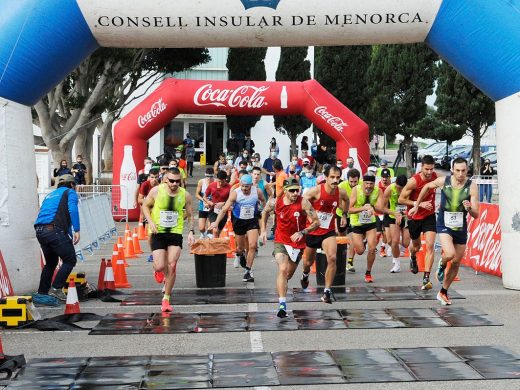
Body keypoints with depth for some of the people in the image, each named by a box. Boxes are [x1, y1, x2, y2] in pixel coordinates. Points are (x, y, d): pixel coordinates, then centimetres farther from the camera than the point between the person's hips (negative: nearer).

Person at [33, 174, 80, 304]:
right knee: (70, 260, 2)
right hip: (54, 230, -7)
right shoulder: (70, 192, 11)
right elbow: (73, 209, -9)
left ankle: (41, 294, 20)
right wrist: (76, 230, -15)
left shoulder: (50, 195, 31)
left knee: (51, 262, 21)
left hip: (40, 231, 7)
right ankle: (56, 288, -7)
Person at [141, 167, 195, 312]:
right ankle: (158, 270, 31)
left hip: (175, 233, 1)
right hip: (158, 233, -1)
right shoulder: (156, 191, -6)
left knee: (172, 266, -8)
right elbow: (145, 206, 6)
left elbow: (190, 215, 11)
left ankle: (166, 299, 5)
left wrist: (191, 231, -2)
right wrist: (150, 222, -9)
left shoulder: (185, 195, -2)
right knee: (160, 266, -10)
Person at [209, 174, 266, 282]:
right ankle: (241, 254, 51)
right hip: (238, 221, 0)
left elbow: (263, 201, 12)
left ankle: (248, 270, -2)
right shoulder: (235, 193, -19)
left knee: (252, 245, -14)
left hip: (252, 221, 0)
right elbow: (225, 209, -21)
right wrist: (216, 222, -29)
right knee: (240, 248, 12)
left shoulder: (257, 192, -13)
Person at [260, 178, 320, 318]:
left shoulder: (304, 203, -19)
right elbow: (265, 212, 12)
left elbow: (316, 222, -16)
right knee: (283, 269, -22)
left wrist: (302, 232, -29)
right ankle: (282, 305, -25)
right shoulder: (275, 202, -11)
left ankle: (281, 286, 53)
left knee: (289, 273, 17)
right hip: (281, 241, -1)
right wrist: (263, 230, 8)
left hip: (297, 243, 1)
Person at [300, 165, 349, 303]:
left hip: (328, 232, 1)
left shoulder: (341, 192, -10)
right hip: (311, 231, -1)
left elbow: (346, 200, 16)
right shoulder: (315, 191, -22)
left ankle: (327, 291, -14)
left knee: (332, 258, -23)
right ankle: (305, 275, 56)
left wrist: (344, 215, 20)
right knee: (308, 261, 18)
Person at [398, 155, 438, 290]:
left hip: (429, 216, 2)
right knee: (416, 246, 18)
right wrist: (420, 204, -25)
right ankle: (413, 258, 57)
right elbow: (401, 199, -17)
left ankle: (426, 278, -16)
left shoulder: (435, 176, -9)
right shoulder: (414, 181, -22)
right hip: (414, 217, -2)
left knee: (430, 246, -15)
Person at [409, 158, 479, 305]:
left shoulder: (471, 186, -13)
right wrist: (417, 205, 15)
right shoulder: (443, 181, -11)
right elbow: (427, 187, 12)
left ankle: (443, 293, 28)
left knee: (456, 263, 10)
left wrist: (469, 208, -35)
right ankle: (442, 265, 10)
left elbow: (476, 215, -13)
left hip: (461, 228, 2)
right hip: (444, 225, -2)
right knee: (449, 254, -27)